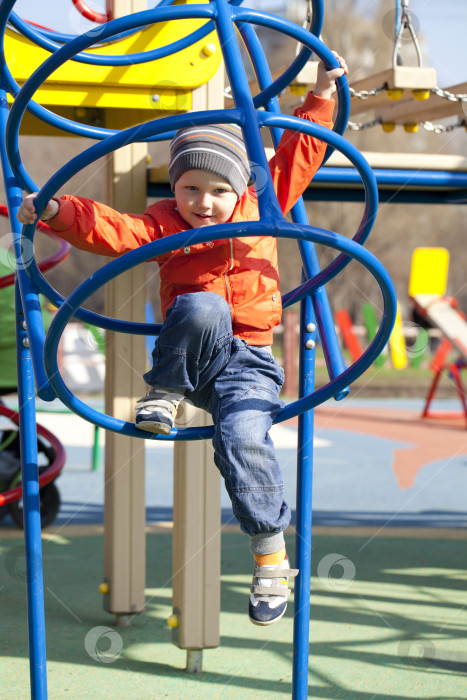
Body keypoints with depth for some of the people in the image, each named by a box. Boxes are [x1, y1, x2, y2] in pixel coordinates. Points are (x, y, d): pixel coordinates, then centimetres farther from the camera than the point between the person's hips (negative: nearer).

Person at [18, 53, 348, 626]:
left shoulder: (261, 206, 12)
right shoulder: (163, 222, 7)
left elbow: (299, 154, 16)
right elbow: (112, 231, -8)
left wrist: (321, 96, 13)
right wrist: (57, 212, -21)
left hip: (247, 362, 0)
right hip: (189, 354, 0)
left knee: (242, 439, -27)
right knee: (203, 306, -36)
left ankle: (269, 545, -10)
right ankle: (165, 393, -12)